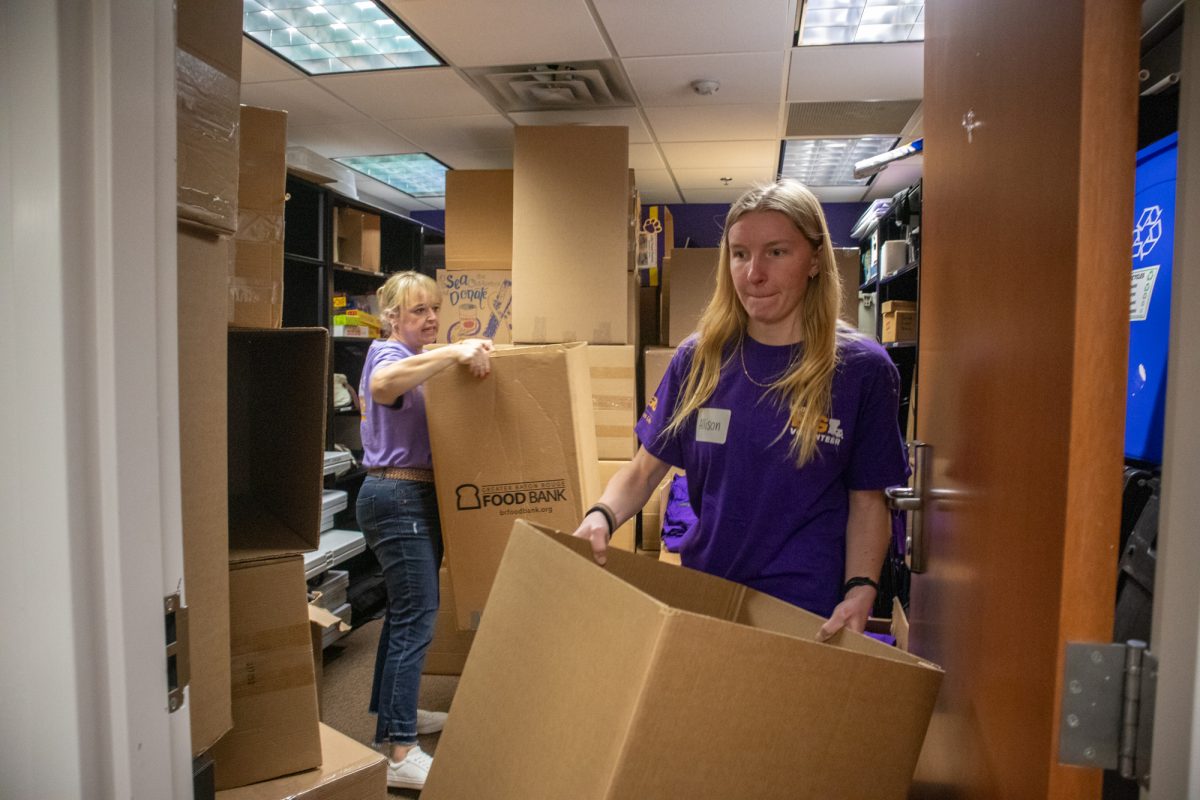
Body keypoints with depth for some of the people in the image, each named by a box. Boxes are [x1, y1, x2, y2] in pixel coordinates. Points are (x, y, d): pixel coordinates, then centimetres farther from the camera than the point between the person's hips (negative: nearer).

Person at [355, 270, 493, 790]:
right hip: (397, 498, -10)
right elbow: (381, 383, -39)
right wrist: (453, 352, -46)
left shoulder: (420, 359, 17)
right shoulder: (389, 353, -13)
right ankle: (399, 753, -6)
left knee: (406, 611, 18)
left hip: (416, 498, 10)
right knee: (416, 620, -11)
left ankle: (393, 715, 32)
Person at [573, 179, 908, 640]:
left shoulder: (862, 369, -8)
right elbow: (645, 467, 1)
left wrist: (860, 590, -16)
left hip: (806, 611, -2)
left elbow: (867, 500, -1)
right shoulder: (699, 359, -3)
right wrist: (602, 516, -18)